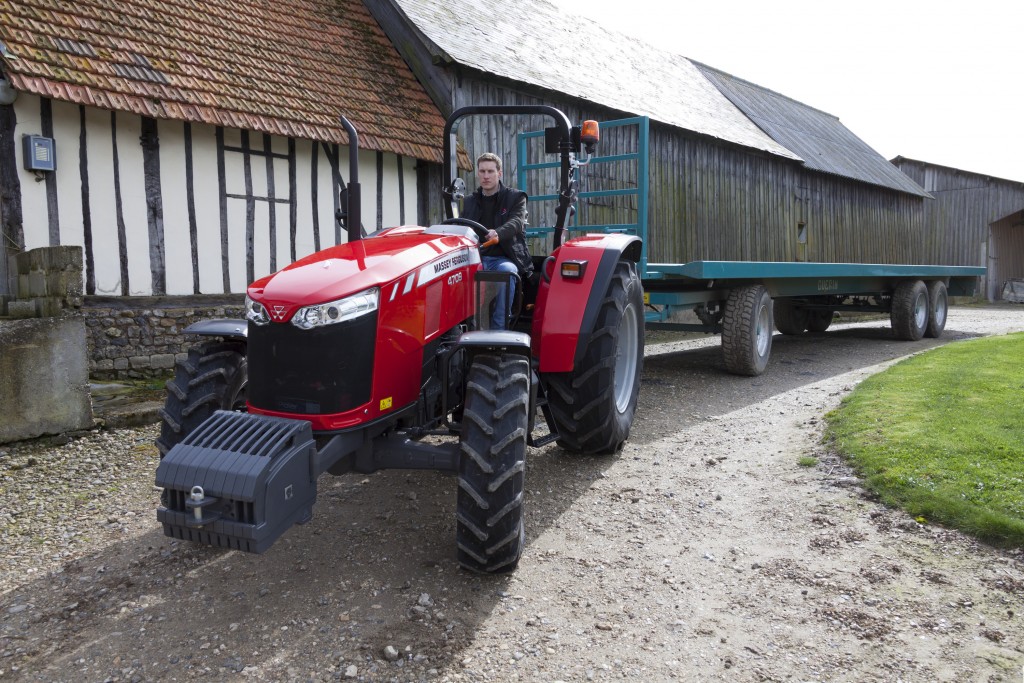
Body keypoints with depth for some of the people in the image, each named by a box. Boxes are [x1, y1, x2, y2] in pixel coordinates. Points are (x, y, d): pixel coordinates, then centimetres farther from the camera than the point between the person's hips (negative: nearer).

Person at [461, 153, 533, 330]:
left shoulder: (515, 197, 9)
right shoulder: (470, 202, 21)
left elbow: (516, 222, -11)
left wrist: (498, 233, -35)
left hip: (504, 258, -2)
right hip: (477, 258, 2)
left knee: (506, 271, -39)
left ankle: (499, 328, -34)